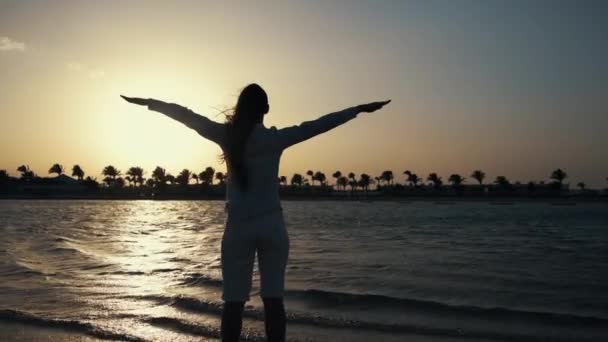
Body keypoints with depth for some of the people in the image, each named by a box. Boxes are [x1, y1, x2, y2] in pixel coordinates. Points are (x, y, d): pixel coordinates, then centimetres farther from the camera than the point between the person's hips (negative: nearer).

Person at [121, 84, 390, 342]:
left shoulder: (226, 136, -3)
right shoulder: (276, 138, -4)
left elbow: (187, 115, 6)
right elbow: (318, 125, -1)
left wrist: (148, 102, 17)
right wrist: (359, 109, 6)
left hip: (239, 227, 0)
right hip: (271, 225, 0)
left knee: (234, 302, 3)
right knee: (273, 299, 5)